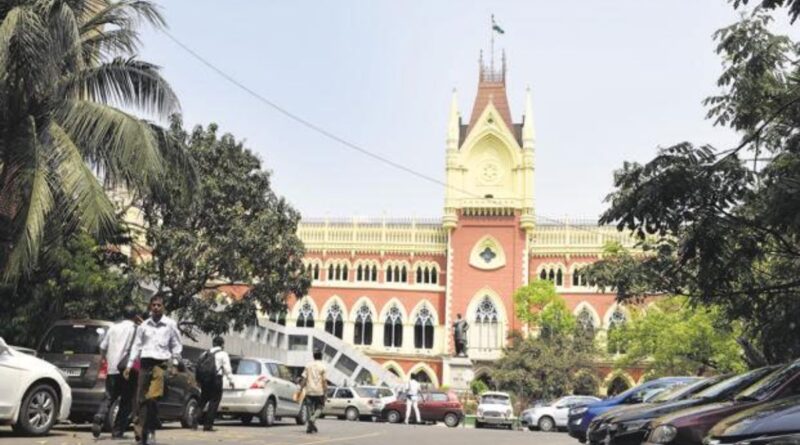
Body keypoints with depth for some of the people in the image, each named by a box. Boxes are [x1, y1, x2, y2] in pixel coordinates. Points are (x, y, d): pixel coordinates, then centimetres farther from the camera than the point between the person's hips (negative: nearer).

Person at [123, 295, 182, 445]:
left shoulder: (170, 324, 5)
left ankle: (150, 427, -5)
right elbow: (137, 346, 15)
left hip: (160, 363, -3)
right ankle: (140, 427, 9)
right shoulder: (144, 325, 13)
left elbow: (177, 346, 9)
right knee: (141, 398, 1)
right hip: (145, 363, 3)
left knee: (153, 397, -17)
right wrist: (129, 365, 10)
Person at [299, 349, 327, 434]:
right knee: (319, 408, 11)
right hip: (319, 392, -3)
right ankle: (313, 419, -15)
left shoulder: (308, 365, 5)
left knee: (309, 409, 10)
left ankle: (309, 427, 10)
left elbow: (304, 379, 3)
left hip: (309, 391, 3)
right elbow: (324, 381, -8)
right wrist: (326, 392, -4)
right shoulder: (323, 367, -4)